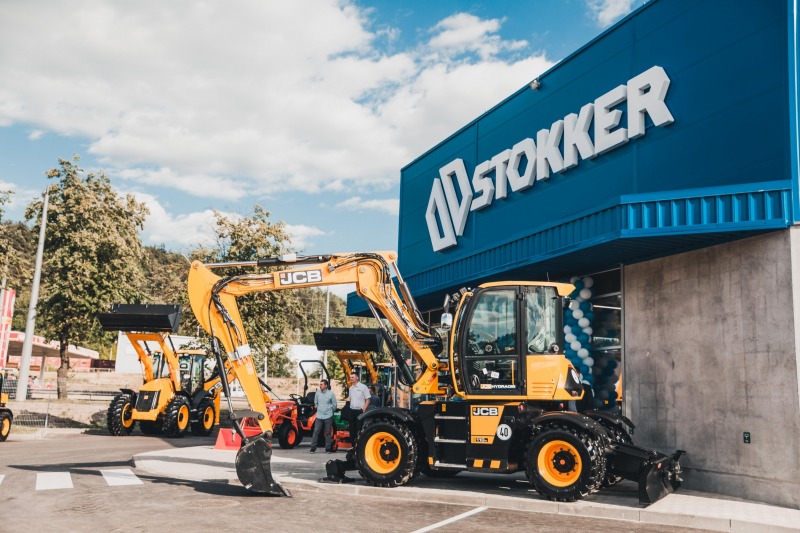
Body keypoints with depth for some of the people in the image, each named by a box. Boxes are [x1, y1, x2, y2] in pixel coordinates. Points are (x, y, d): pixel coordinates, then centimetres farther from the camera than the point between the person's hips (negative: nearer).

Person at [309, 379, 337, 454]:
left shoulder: (331, 393, -7)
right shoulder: (317, 393, -1)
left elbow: (334, 404, 5)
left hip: (328, 416, -2)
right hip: (319, 416, 2)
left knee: (328, 432, 4)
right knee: (316, 431, -4)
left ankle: (328, 449, 12)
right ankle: (313, 448, 1)